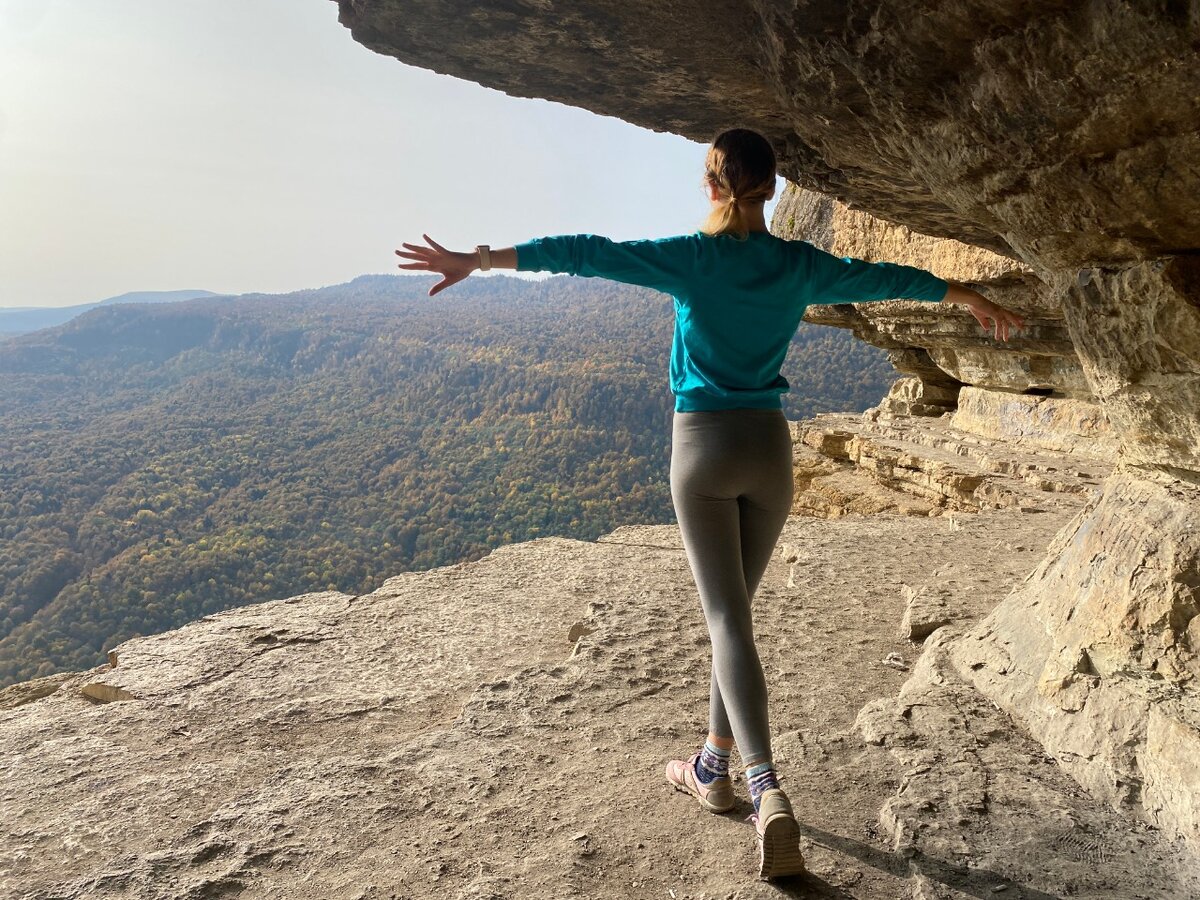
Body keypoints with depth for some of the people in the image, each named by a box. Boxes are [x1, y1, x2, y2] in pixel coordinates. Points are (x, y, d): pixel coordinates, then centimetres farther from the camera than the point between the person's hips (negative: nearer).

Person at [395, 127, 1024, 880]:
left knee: (729, 621, -3)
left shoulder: (692, 259, -5)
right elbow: (887, 278, 19)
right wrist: (973, 299, 34)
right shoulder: (800, 266, 5)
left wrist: (480, 260, -6)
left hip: (703, 448, -3)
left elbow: (587, 254, -9)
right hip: (770, 449, 4)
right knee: (736, 609, 15)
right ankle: (714, 767, 26)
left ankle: (767, 789, -15)